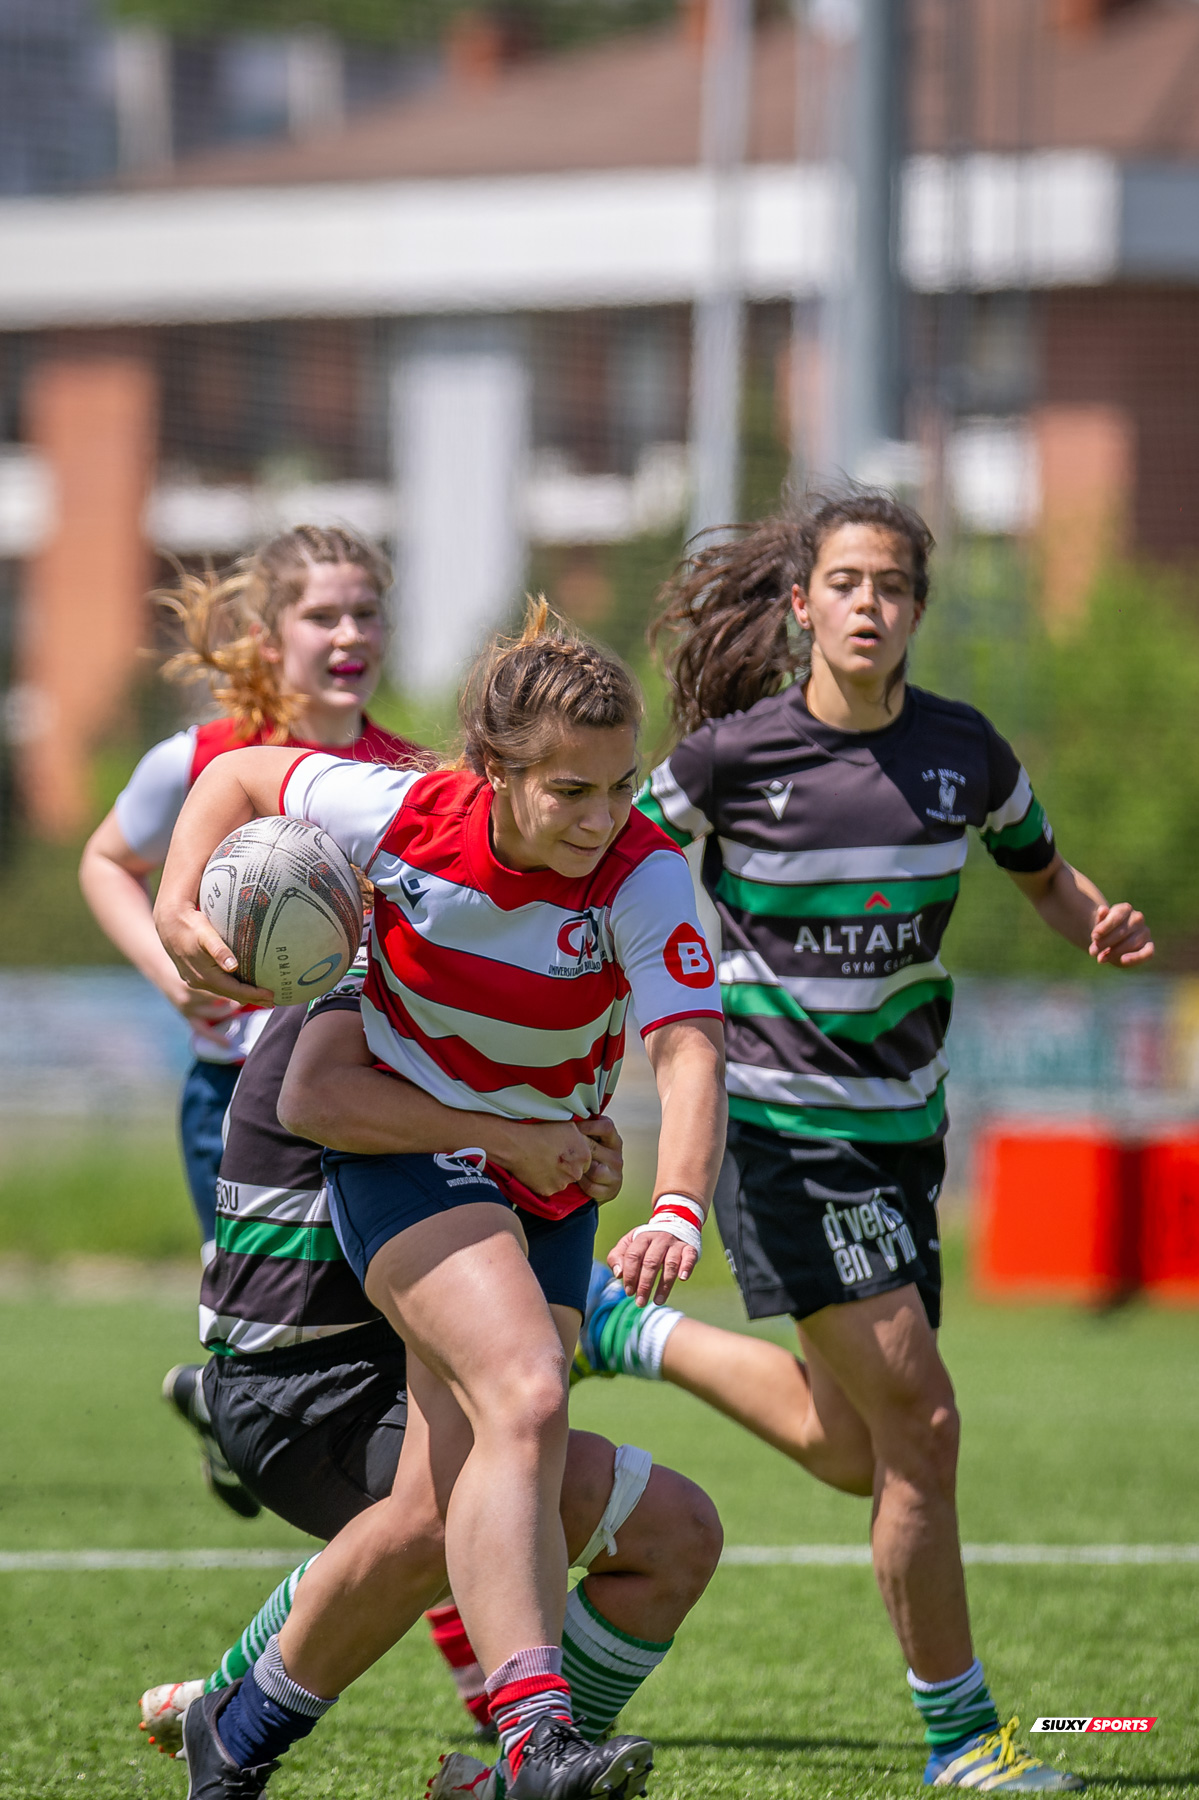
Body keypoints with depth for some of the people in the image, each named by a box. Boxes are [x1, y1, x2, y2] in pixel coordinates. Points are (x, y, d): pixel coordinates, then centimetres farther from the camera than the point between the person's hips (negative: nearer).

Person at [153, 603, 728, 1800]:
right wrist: (177, 912, -15)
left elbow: (690, 1051, -33)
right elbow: (241, 778, 1)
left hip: (546, 1183, 3)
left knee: (435, 1517, 0)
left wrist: (678, 1211, -50)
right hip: (400, 1147, -3)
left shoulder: (643, 877, -20)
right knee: (527, 1398, -30)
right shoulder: (401, 815, -18)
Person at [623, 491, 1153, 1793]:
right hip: (779, 1126, -6)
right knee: (919, 1423, -13)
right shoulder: (733, 753, -12)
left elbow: (1041, 871, 15)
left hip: (899, 1123, 6)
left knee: (855, 1458, 11)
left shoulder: (963, 753, -1)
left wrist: (1103, 928, -6)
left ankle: (626, 1328, 32)